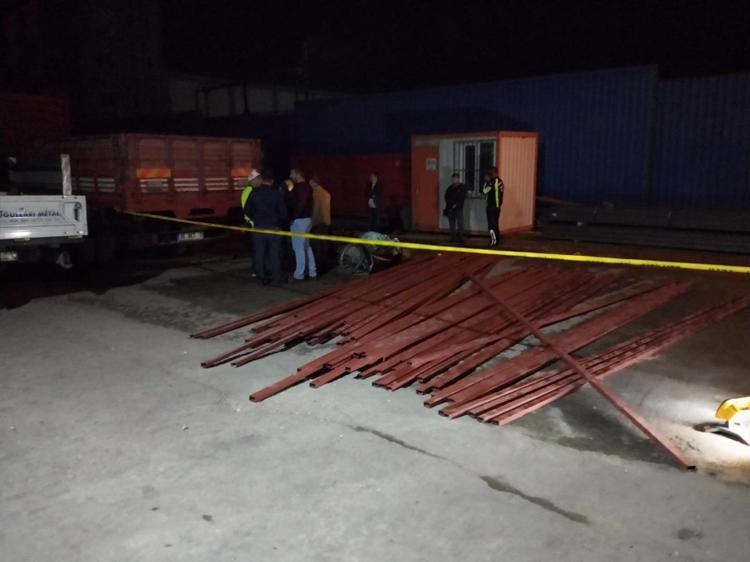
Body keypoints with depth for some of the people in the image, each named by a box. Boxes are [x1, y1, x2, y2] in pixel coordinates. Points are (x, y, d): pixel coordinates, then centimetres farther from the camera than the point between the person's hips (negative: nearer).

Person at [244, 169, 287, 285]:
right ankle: (276, 279, 9)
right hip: (274, 227, -1)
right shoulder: (277, 193, -5)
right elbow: (283, 212, -5)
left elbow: (247, 211, -1)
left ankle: (262, 277, 10)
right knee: (275, 254, 7)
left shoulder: (254, 192, -2)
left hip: (259, 227, 1)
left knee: (259, 254, 9)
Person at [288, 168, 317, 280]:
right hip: (306, 219, 10)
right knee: (306, 246, 14)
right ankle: (312, 272, 18)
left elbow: (301, 204, -23)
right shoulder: (306, 186, 16)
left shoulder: (300, 187, -15)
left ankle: (299, 274, -2)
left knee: (298, 247, -6)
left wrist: (293, 217, -17)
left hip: (299, 220, -10)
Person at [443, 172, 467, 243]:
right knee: (451, 223, 4)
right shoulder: (450, 188, 13)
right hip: (450, 208, 4)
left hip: (458, 208, -4)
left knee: (460, 223, -8)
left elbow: (462, 197, -7)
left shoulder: (462, 187, 0)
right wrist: (449, 204, -2)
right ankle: (453, 237, 10)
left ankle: (460, 238, -7)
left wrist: (456, 204, -13)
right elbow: (447, 197, 13)